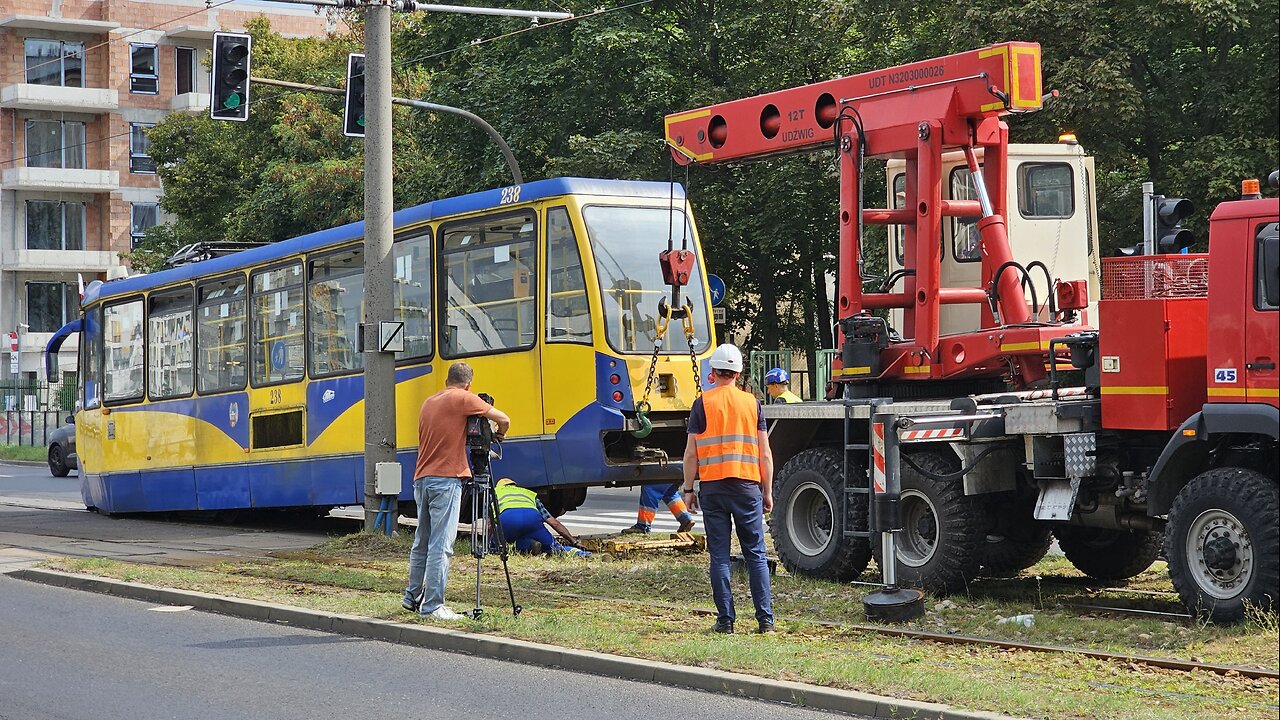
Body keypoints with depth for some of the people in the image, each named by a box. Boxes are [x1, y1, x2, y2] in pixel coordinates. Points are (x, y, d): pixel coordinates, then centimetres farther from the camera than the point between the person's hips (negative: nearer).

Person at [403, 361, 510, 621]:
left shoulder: (429, 402, 18)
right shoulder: (464, 399, -4)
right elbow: (504, 419, -5)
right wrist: (498, 435, 15)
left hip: (421, 479, 8)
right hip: (445, 480, -8)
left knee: (421, 542, 18)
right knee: (441, 546, -8)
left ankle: (413, 597, 26)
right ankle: (433, 606, -10)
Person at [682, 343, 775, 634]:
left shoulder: (703, 403, 0)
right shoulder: (751, 402, 4)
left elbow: (691, 453, -2)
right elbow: (765, 453, 4)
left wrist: (688, 489, 6)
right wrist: (767, 492, 10)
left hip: (712, 487, -1)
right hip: (747, 485, 1)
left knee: (719, 556, 3)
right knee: (756, 555, 6)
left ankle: (725, 619, 1)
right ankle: (765, 619, 2)